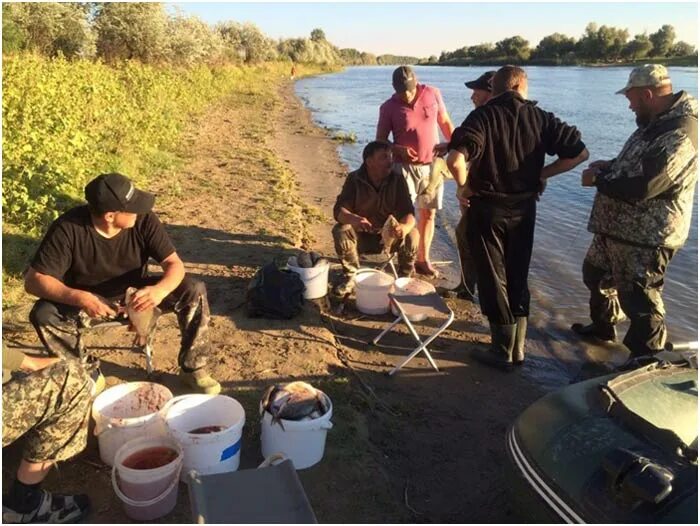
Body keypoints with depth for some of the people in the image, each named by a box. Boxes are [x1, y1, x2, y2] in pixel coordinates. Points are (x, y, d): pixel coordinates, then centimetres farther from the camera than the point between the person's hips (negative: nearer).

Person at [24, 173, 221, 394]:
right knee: (43, 315, -30)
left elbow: (175, 264, -19)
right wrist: (80, 298, -42)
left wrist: (160, 290, -42)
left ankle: (192, 369, -4)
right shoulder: (68, 228, -27)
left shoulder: (144, 220, -22)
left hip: (135, 293, 1)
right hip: (88, 299, -1)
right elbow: (33, 280, -26)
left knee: (194, 292, -21)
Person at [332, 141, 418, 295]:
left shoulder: (397, 179, -13)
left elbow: (408, 213, -20)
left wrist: (405, 227, -46)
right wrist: (354, 219, -48)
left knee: (412, 236, -28)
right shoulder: (354, 179, -14)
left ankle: (405, 278, -2)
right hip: (362, 234, 0)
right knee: (340, 231, -29)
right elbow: (339, 210, -23)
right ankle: (351, 277, -6)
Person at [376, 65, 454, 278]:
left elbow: (445, 122, 10)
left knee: (428, 213, 9)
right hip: (405, 166, -2)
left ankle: (423, 259, 22)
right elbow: (380, 141, -3)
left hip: (432, 165, 3)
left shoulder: (433, 94, -2)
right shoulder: (389, 107, -7)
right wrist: (398, 150, -21)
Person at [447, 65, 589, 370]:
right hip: (524, 208, 4)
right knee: (518, 278, 17)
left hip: (488, 208, -4)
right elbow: (580, 153, -2)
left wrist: (465, 185, -8)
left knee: (493, 280, 8)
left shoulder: (483, 116, -11)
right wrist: (541, 174, 5)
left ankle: (503, 352, 18)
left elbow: (456, 161, -27)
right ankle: (518, 349, 26)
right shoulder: (540, 118, 1)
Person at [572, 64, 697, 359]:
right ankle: (603, 326, 47)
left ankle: (645, 359, 20)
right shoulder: (657, 122, 9)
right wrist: (610, 167, 4)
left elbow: (640, 186, -29)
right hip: (617, 225, 11)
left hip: (646, 235, -11)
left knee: (638, 299, 1)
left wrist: (598, 179, -15)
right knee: (596, 273, 25)